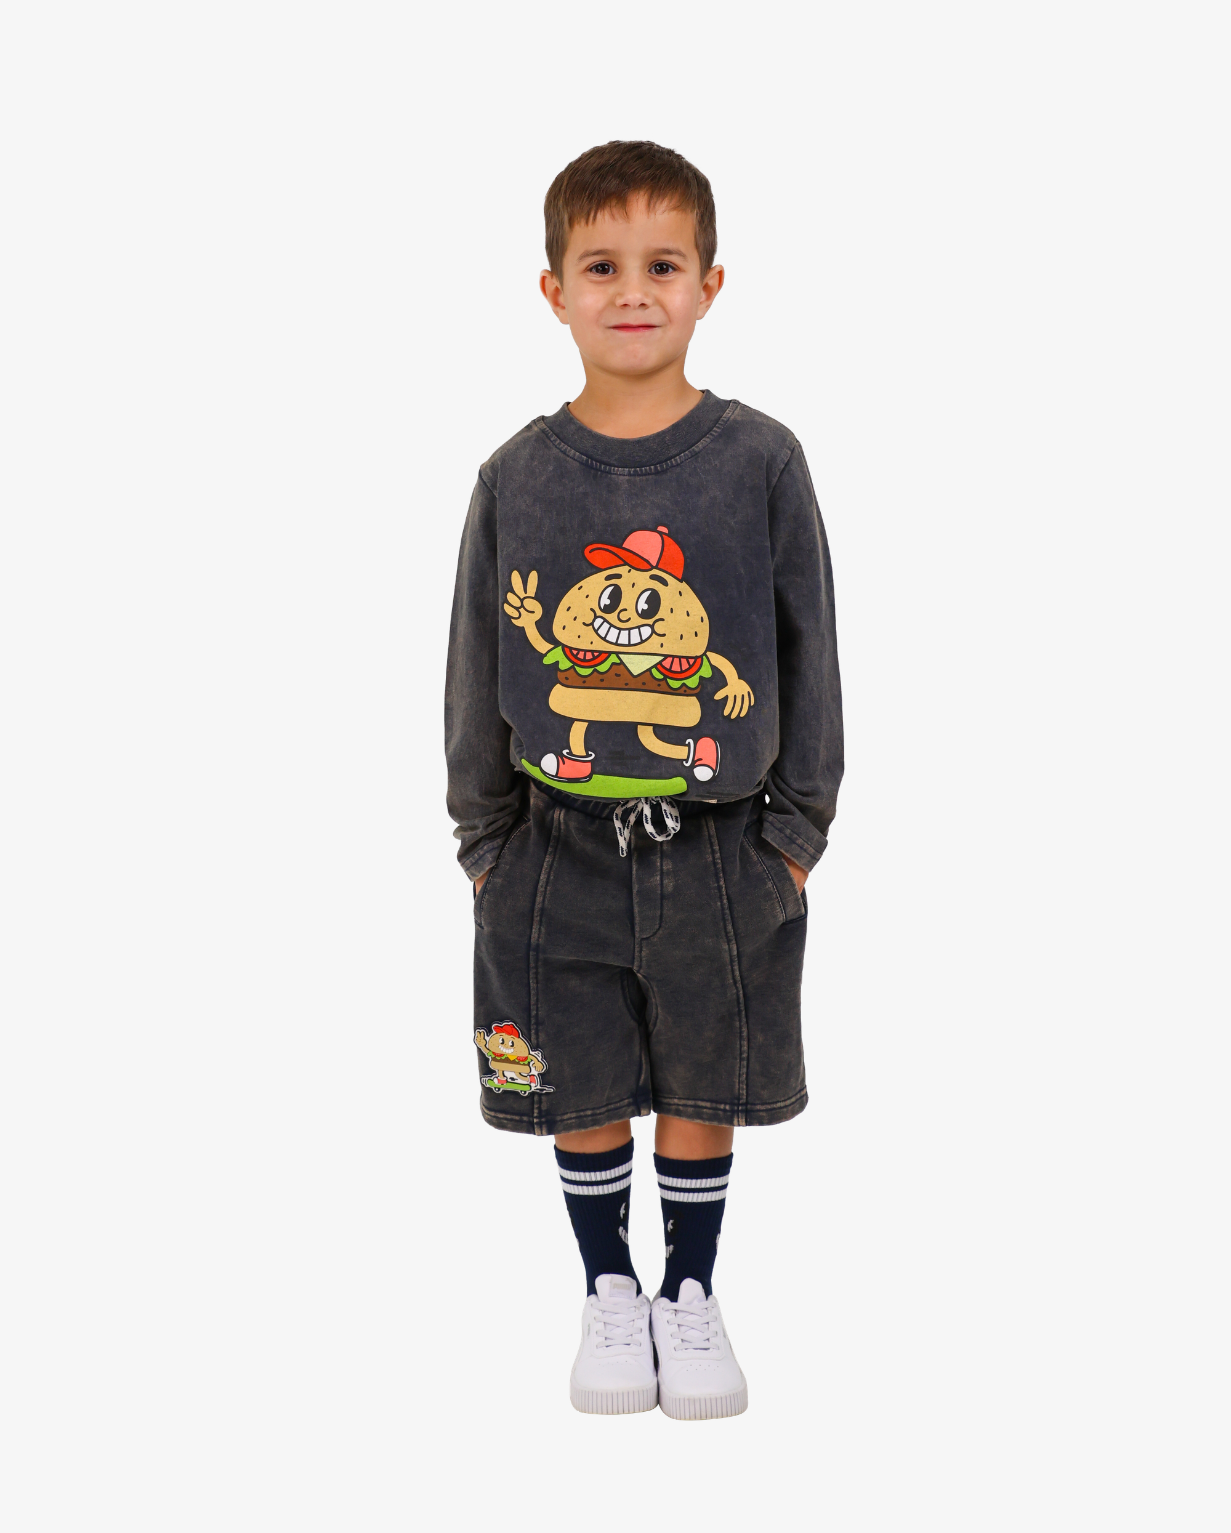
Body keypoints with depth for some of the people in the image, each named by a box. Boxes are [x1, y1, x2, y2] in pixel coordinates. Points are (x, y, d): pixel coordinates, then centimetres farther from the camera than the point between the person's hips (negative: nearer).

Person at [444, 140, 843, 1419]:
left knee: (703, 1094, 12)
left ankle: (692, 1294, 31)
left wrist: (798, 826, 0)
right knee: (583, 1095, 12)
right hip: (562, 847, 1)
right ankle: (609, 1290, 32)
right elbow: (478, 667, 5)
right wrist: (484, 835, 5)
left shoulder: (759, 463, -6)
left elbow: (808, 653, 0)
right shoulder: (519, 477, -3)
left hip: (720, 850, -1)